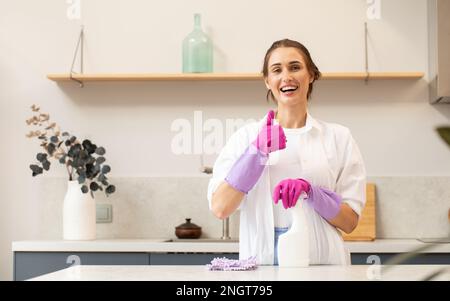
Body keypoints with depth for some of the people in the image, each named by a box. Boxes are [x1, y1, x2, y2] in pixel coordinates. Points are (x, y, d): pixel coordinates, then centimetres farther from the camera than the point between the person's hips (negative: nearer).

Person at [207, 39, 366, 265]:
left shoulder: (338, 137, 7)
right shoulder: (246, 136, 7)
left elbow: (350, 221, 5)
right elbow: (219, 208, -3)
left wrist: (310, 191, -11)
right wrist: (256, 151, -11)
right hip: (261, 263, -1)